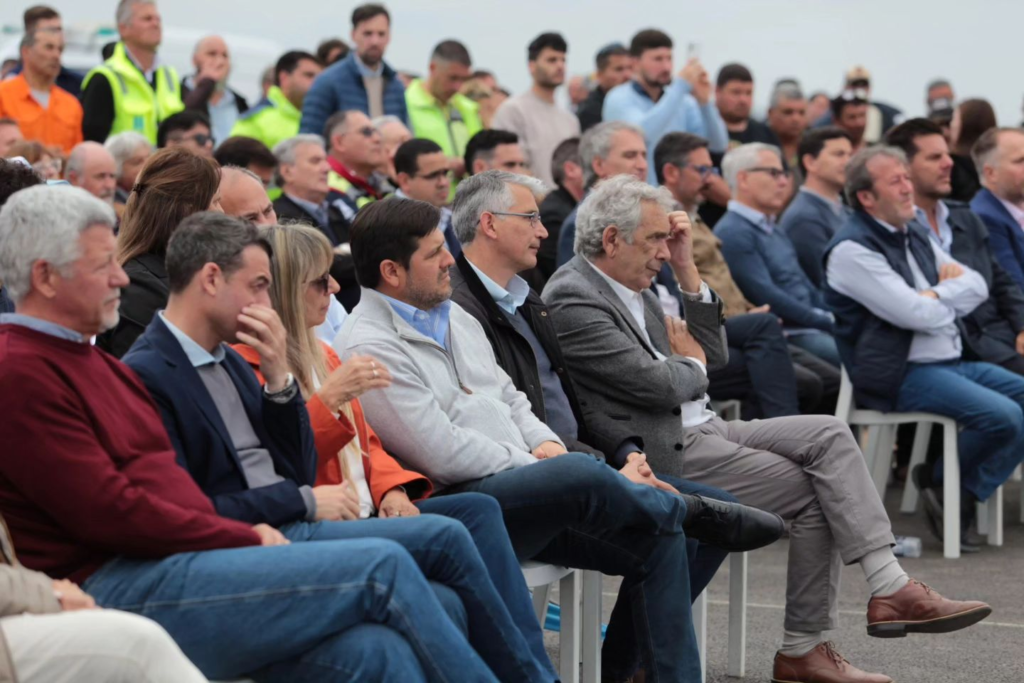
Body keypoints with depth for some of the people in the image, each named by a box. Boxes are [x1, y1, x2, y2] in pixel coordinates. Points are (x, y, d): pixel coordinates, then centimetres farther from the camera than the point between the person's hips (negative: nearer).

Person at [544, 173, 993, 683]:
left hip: (700, 431, 9)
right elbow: (660, 386, -20)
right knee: (814, 493, -11)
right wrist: (691, 363, 2)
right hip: (665, 454, -9)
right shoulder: (572, 300, -15)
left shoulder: (632, 290, 16)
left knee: (828, 435, -7)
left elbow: (712, 355, 16)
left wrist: (687, 270, 7)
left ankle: (890, 588, -14)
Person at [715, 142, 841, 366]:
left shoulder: (775, 231, 22)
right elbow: (768, 298, -16)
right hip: (786, 336, -9)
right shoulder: (733, 233, -9)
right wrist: (826, 321, -13)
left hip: (811, 328, 9)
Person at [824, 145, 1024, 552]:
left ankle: (958, 493, 5)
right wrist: (953, 292, 2)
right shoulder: (851, 250, -12)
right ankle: (945, 486, -2)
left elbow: (978, 287, 13)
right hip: (902, 377, -9)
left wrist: (936, 296, -7)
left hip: (952, 362, 9)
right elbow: (916, 314, -19)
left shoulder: (915, 236, 17)